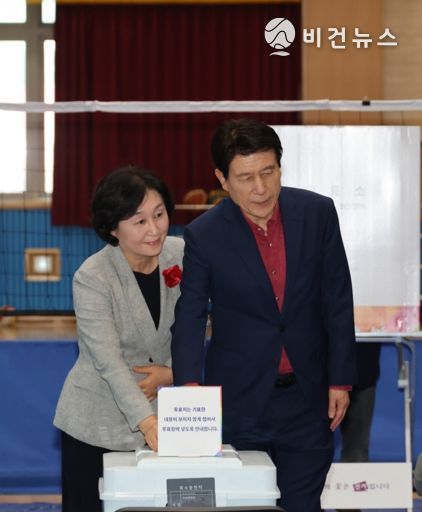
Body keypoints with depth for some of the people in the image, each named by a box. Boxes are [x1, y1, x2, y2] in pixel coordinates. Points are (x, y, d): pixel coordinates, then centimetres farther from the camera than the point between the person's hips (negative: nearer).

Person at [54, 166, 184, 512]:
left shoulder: (181, 254, -4)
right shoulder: (92, 279, -17)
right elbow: (109, 361, -25)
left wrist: (172, 371, -10)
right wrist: (146, 422, -36)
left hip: (159, 417, 3)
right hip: (97, 425, -3)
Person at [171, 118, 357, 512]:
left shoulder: (317, 213, -4)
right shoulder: (204, 235, -9)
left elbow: (337, 301, 1)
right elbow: (190, 315, -7)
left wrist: (340, 379, 1)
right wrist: (189, 382, -24)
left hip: (307, 396, 1)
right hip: (238, 399, -1)